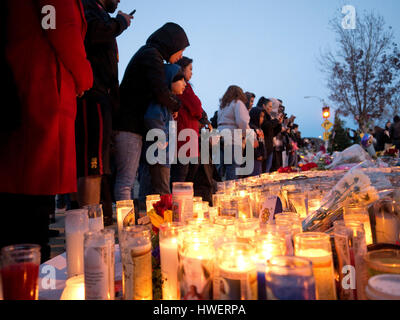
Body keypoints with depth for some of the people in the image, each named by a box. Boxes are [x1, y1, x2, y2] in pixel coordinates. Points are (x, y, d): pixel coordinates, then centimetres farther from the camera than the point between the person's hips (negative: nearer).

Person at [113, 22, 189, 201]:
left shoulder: (148, 53, 26)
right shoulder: (151, 54, -6)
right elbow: (161, 92, -18)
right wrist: (176, 105, 2)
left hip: (128, 124, 10)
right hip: (129, 126, -10)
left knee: (126, 180, 9)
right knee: (125, 181, -13)